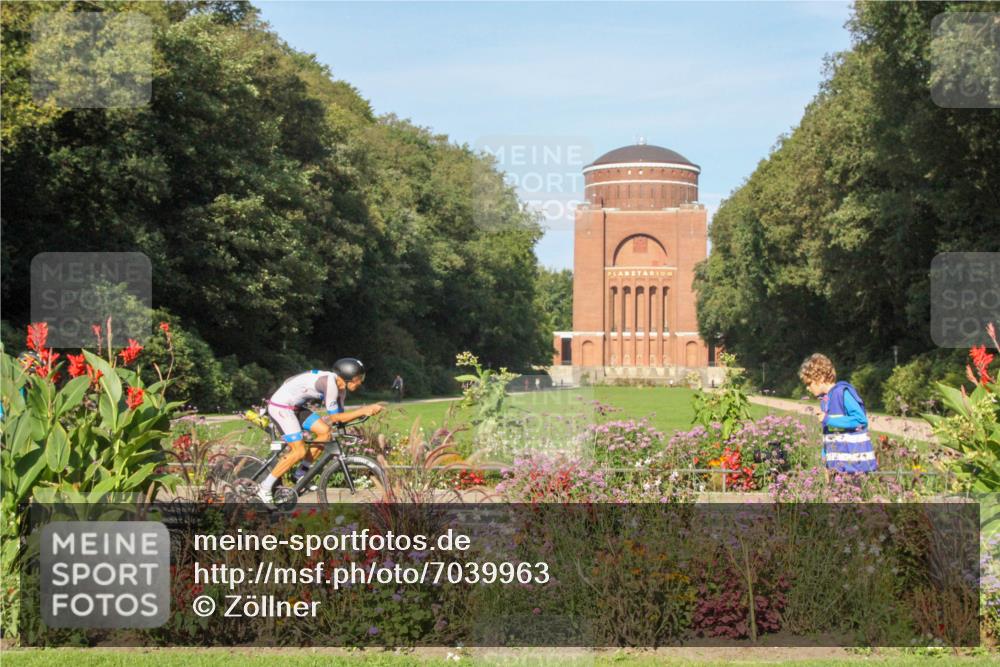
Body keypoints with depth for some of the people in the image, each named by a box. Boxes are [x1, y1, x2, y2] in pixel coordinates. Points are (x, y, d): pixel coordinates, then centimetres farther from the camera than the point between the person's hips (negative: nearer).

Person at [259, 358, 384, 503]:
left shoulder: (340, 387, 6)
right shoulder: (329, 382, -24)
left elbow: (340, 417, 5)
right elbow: (335, 417, -20)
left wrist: (366, 410, -5)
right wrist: (363, 411, -19)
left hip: (294, 407, 10)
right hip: (280, 407, -10)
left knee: (325, 432, 1)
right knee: (299, 452, -13)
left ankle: (301, 475, 12)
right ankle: (265, 488, -3)